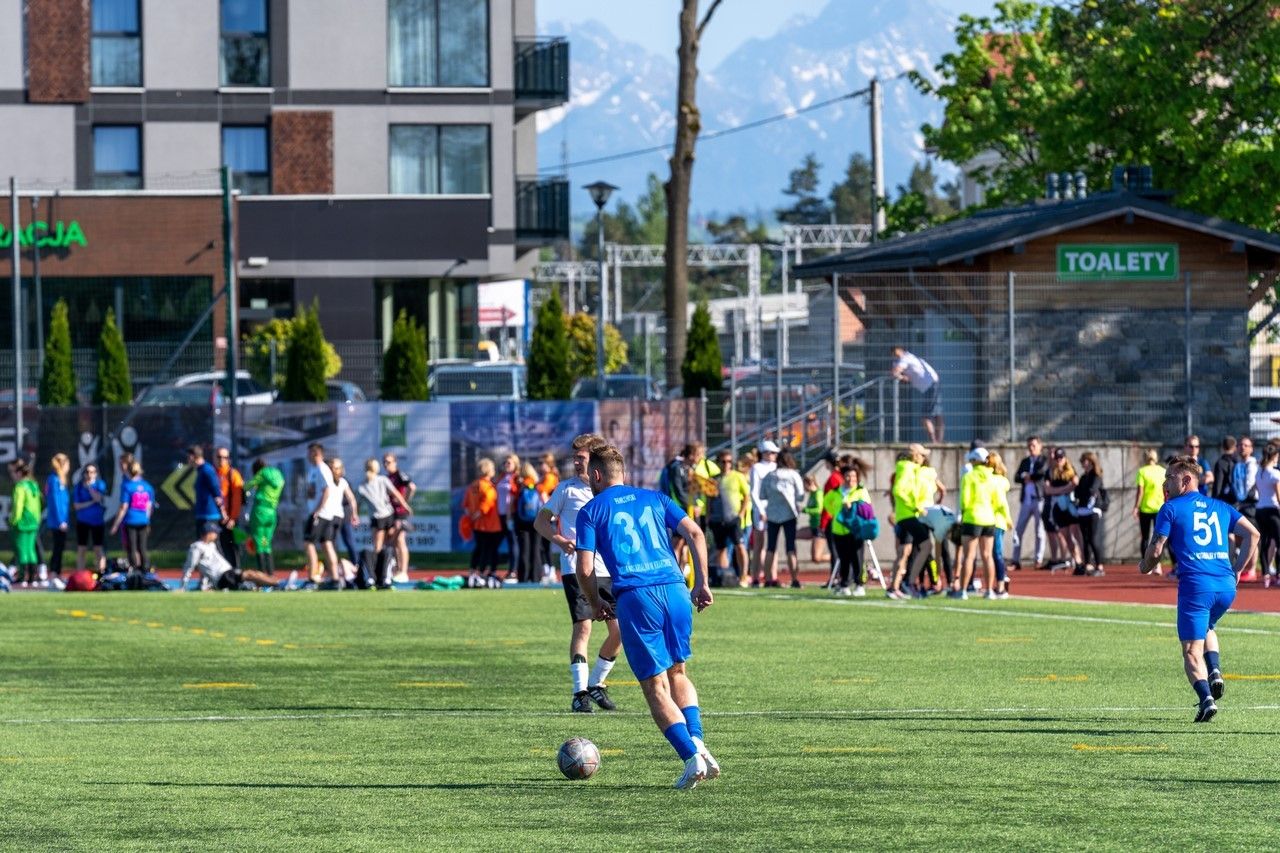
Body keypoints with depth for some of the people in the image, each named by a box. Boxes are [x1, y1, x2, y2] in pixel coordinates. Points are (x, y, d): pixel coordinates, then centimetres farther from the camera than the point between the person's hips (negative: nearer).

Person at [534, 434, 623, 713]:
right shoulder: (567, 489, 1)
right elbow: (540, 522, 4)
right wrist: (560, 541, -15)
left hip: (608, 569, 4)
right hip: (575, 568, -4)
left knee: (619, 630, 1)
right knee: (583, 626, -14)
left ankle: (596, 684, 20)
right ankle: (579, 692, -10)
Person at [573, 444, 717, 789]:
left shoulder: (591, 511, 9)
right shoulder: (654, 498, 19)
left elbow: (585, 569, 1)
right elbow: (695, 533, 8)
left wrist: (596, 603, 18)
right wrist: (702, 583, 11)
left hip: (634, 596, -4)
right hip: (675, 589, 4)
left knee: (656, 687, 2)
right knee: (677, 672, 21)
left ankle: (691, 757, -13)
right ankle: (697, 741, 0)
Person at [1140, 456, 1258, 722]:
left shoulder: (1171, 508, 4)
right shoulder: (1220, 507, 19)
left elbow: (1156, 550, 0)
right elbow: (1252, 534, 11)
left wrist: (1146, 566, 21)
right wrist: (1237, 570, 16)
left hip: (1195, 585, -5)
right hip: (1226, 585, 5)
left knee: (1192, 651, 0)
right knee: (1207, 628, 31)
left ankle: (1206, 698, -21)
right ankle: (1214, 672, 7)